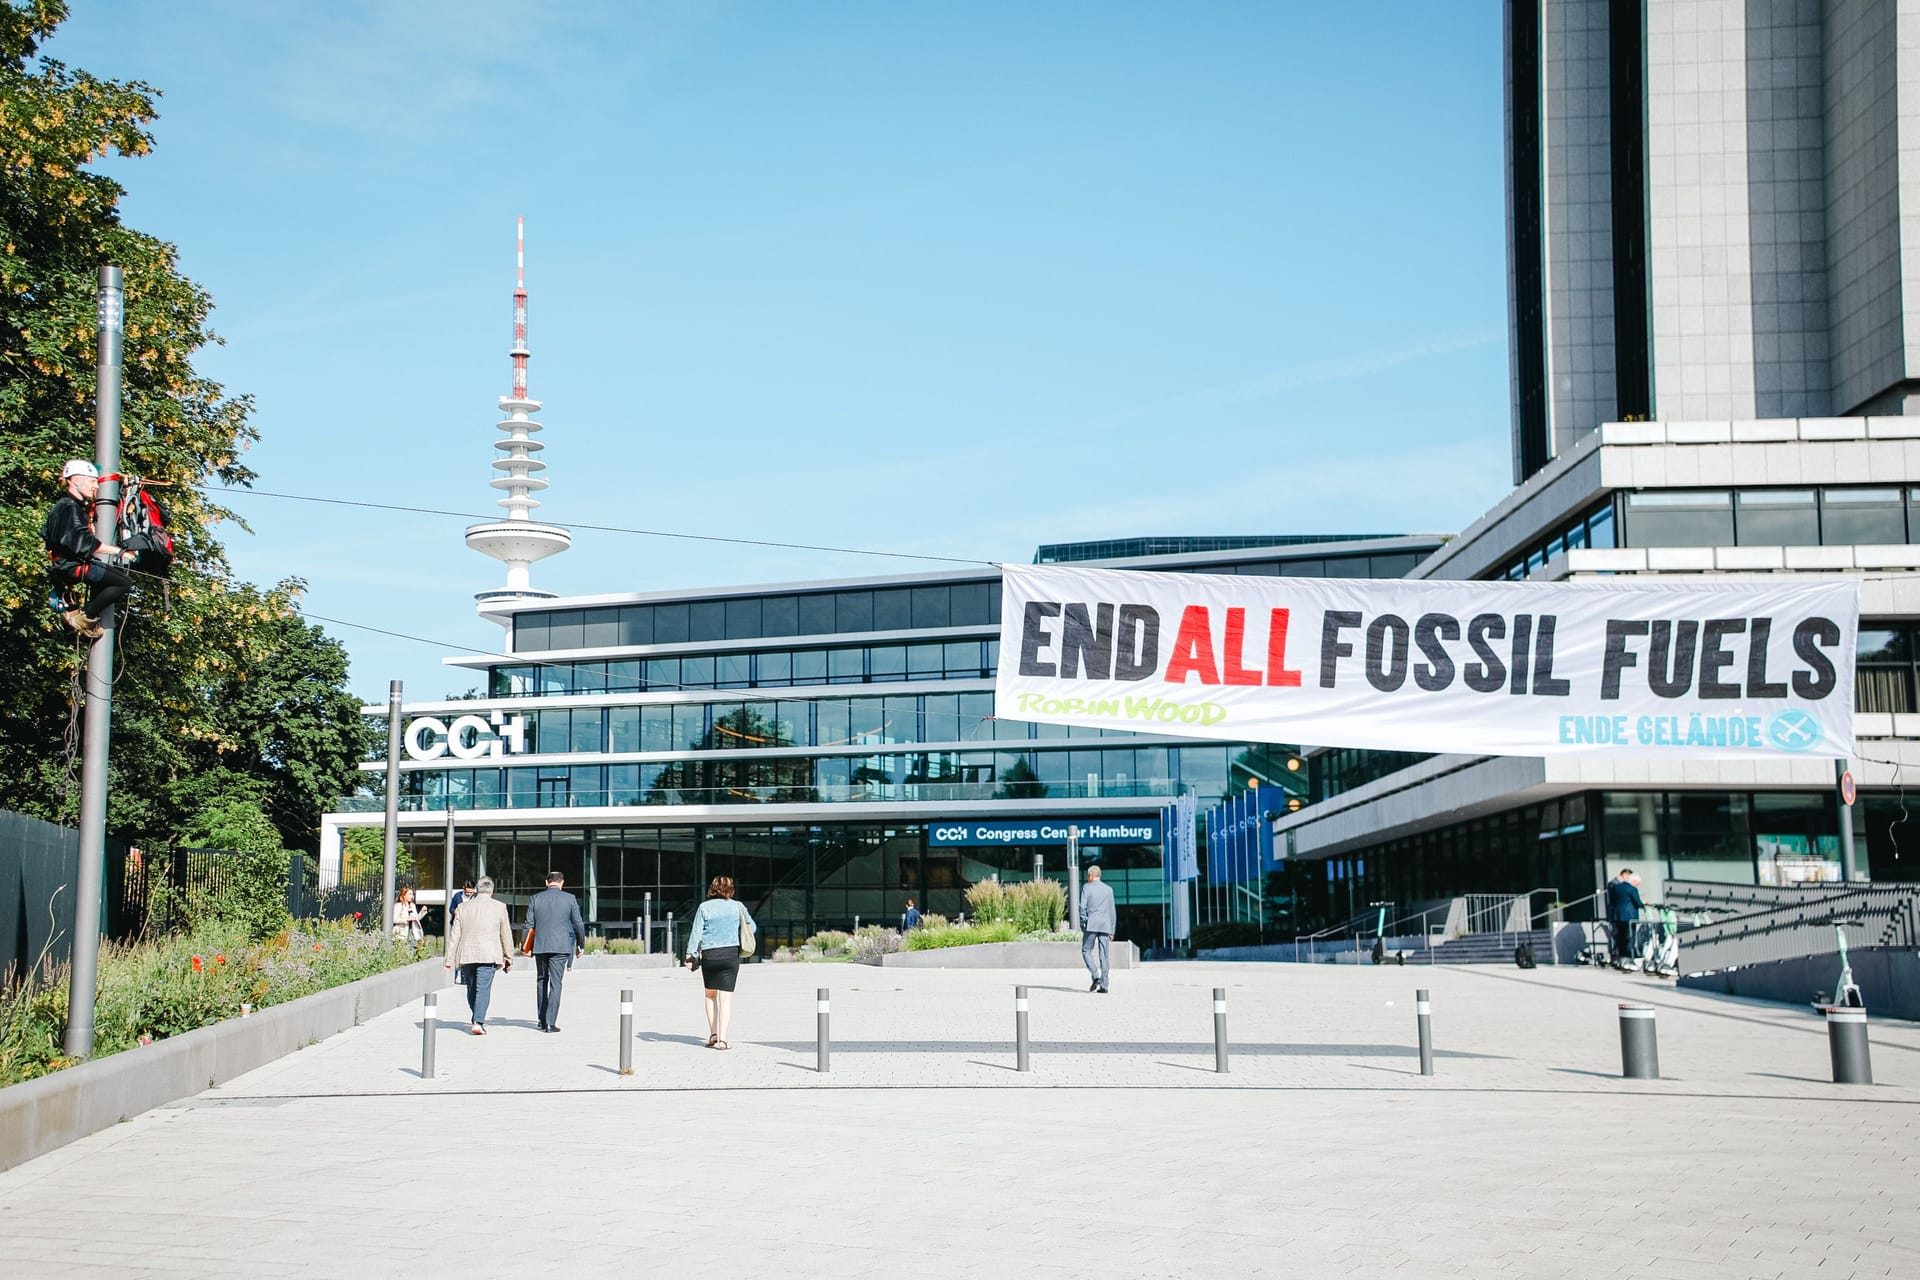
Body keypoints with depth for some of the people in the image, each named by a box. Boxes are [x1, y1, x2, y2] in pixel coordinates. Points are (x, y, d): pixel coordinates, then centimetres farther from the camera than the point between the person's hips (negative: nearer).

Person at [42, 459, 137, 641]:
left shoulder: (78, 506, 20)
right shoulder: (69, 507, -13)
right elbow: (83, 543, -24)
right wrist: (118, 551, -23)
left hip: (73, 563, 10)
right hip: (70, 565, -10)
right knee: (124, 583, -18)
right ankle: (83, 616, -14)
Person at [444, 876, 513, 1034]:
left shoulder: (463, 907, 6)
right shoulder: (499, 907, 1)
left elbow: (454, 935, 5)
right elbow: (506, 935, 6)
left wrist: (450, 959, 7)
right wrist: (508, 958, 14)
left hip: (466, 955, 3)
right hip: (488, 955, -3)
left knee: (472, 989, 16)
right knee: (483, 989, -6)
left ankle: (477, 1020, 29)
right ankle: (478, 1022, -18)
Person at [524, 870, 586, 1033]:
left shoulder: (536, 898, 3)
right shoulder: (570, 899, -1)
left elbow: (529, 925, 3)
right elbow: (578, 924, 1)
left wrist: (526, 947, 10)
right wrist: (581, 944, 12)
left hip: (540, 946, 2)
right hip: (560, 946, -2)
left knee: (541, 981, 16)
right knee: (555, 983, -2)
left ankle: (542, 1020, 19)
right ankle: (551, 1022, -9)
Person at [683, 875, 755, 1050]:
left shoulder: (704, 907, -2)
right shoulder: (737, 907, 2)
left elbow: (696, 932, -4)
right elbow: (751, 926, 14)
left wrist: (690, 955, -1)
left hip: (709, 955, 0)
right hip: (731, 954, 0)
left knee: (710, 994, 18)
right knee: (726, 997, -2)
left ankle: (713, 1034, 15)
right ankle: (722, 1039, -9)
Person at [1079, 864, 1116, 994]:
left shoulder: (1087, 888, 0)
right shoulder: (1108, 890, 11)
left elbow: (1082, 907, -5)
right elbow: (1112, 911, 11)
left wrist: (1083, 924, 2)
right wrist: (1112, 930, 15)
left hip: (1091, 925, -3)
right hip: (1105, 925, 3)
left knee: (1086, 951, 7)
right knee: (1103, 955, 4)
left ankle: (1095, 976, -14)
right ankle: (1103, 985, 0)